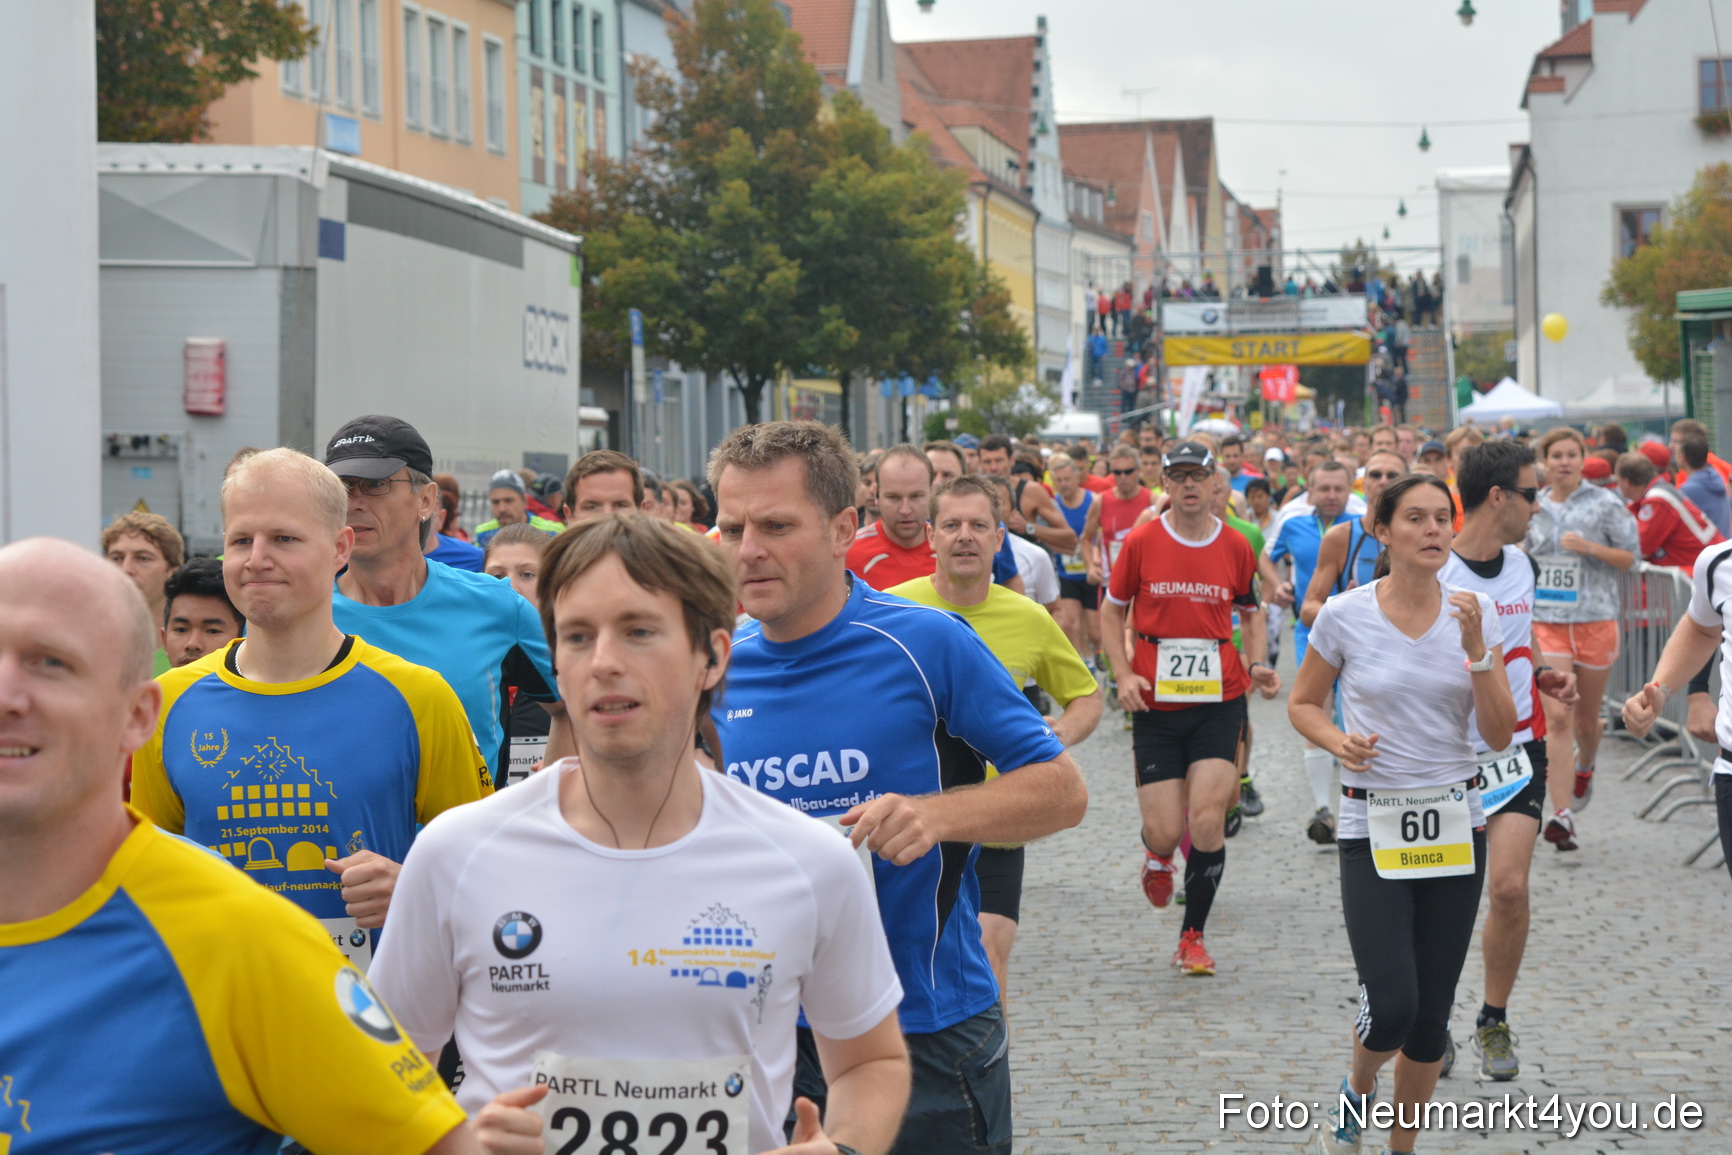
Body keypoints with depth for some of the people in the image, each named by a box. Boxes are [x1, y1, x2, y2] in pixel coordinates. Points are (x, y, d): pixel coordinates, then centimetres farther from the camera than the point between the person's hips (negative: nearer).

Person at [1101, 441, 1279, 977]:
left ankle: (1193, 936, 6)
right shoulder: (1141, 542, -1)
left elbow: (1251, 610, 19)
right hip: (1155, 705, -1)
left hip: (1219, 702, 1)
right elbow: (1112, 611, 8)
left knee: (1207, 820, -11)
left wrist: (1256, 663, 1)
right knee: (1163, 831, -4)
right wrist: (1123, 675, -5)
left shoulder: (1236, 547, 3)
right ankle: (1157, 855, 36)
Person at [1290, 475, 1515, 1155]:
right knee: (1392, 1007, -14)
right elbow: (1302, 704, 7)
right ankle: (1357, 1093, 20)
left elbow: (1499, 735, -3)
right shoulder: (1345, 615, -6)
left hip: (1455, 824, 3)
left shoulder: (1475, 614, 0)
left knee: (1432, 1013, 7)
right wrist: (1337, 741, -13)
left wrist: (1477, 651, -15)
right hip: (1373, 825, -3)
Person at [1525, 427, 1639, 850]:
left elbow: (1630, 556, -3)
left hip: (1594, 621, -1)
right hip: (1545, 622, 1)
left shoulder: (1603, 503, -2)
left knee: (1586, 718, 13)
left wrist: (1589, 547, -17)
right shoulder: (1532, 506, 6)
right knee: (1556, 717, -13)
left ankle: (1584, 769, 48)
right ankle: (1561, 814, -15)